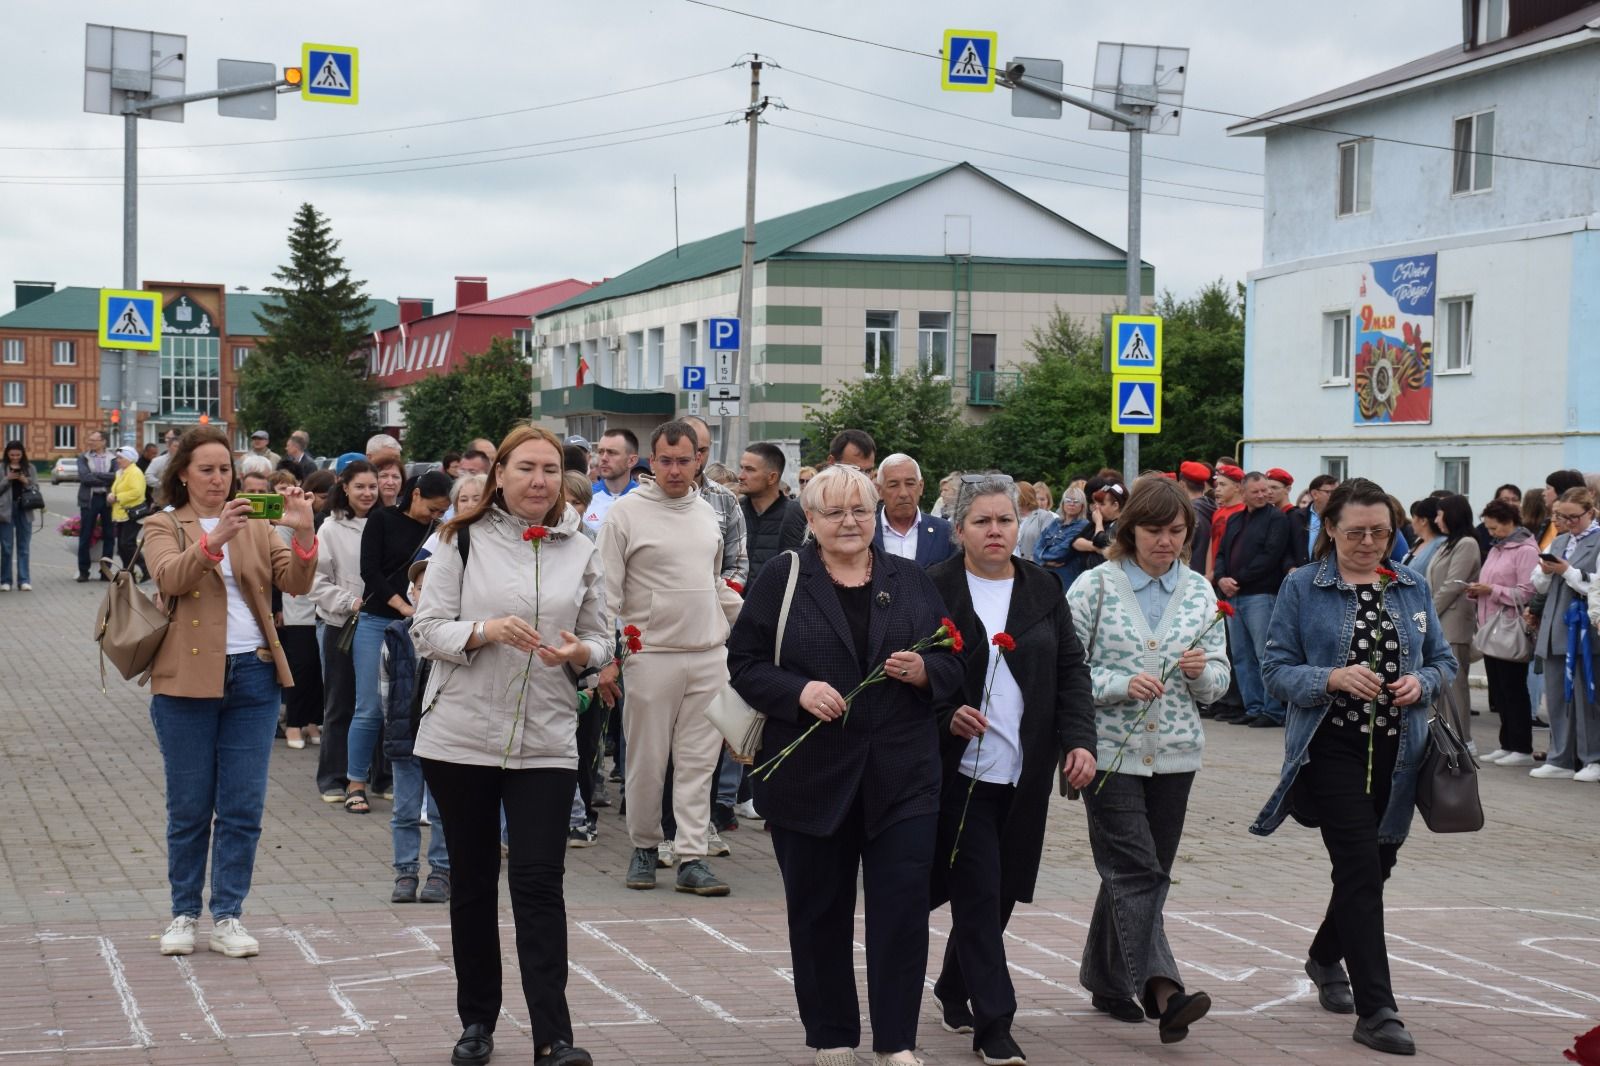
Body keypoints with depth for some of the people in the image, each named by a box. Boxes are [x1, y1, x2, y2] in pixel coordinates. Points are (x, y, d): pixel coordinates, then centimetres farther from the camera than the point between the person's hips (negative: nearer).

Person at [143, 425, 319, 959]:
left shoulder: (255, 528, 13)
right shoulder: (164, 527, 5)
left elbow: (295, 583, -1)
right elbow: (169, 577, -16)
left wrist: (304, 534, -20)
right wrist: (213, 541, -33)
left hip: (253, 675, 2)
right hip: (187, 678, -2)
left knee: (243, 808, 2)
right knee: (189, 808, 5)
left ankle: (227, 916, 9)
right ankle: (184, 914, 17)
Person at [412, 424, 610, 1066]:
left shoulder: (580, 552, 7)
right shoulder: (464, 540, 1)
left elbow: (600, 641, 12)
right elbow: (427, 630, -3)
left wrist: (579, 652, -11)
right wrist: (487, 631, -20)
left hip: (545, 742, 0)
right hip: (461, 736, 0)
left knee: (539, 881, -8)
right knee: (472, 880, 10)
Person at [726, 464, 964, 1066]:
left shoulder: (911, 581, 10)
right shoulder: (783, 579, 3)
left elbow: (954, 666, 11)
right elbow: (744, 663, 0)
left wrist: (925, 672, -10)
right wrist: (798, 690, -16)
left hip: (903, 776, 1)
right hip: (810, 775, -1)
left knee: (903, 905, -4)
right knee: (819, 910, 8)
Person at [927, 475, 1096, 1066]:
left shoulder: (1043, 590, 9)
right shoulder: (935, 590, -3)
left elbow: (1071, 670, 8)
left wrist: (1079, 739, -4)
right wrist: (946, 718, -16)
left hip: (1025, 772, 4)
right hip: (960, 768, -4)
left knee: (998, 891, 11)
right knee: (979, 892, -7)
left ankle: (953, 990, 33)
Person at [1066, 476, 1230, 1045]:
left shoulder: (1200, 591, 8)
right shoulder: (1094, 586, -4)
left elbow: (1218, 683, 10)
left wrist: (1203, 670, -12)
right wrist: (1121, 685, -20)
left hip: (1174, 755, 5)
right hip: (1111, 752, -4)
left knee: (1140, 873, 11)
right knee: (1136, 871, -12)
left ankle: (1106, 981, 26)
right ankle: (1162, 991, -22)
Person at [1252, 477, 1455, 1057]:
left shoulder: (1411, 587, 8)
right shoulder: (1302, 588, -3)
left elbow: (1443, 660, 13)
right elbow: (1276, 670, -5)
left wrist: (1422, 683, -10)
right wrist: (1332, 678, -22)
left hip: (1398, 752, 5)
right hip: (1333, 749, -4)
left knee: (1375, 864, 15)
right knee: (1361, 868, -11)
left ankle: (1326, 956, 44)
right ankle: (1375, 1010, -8)